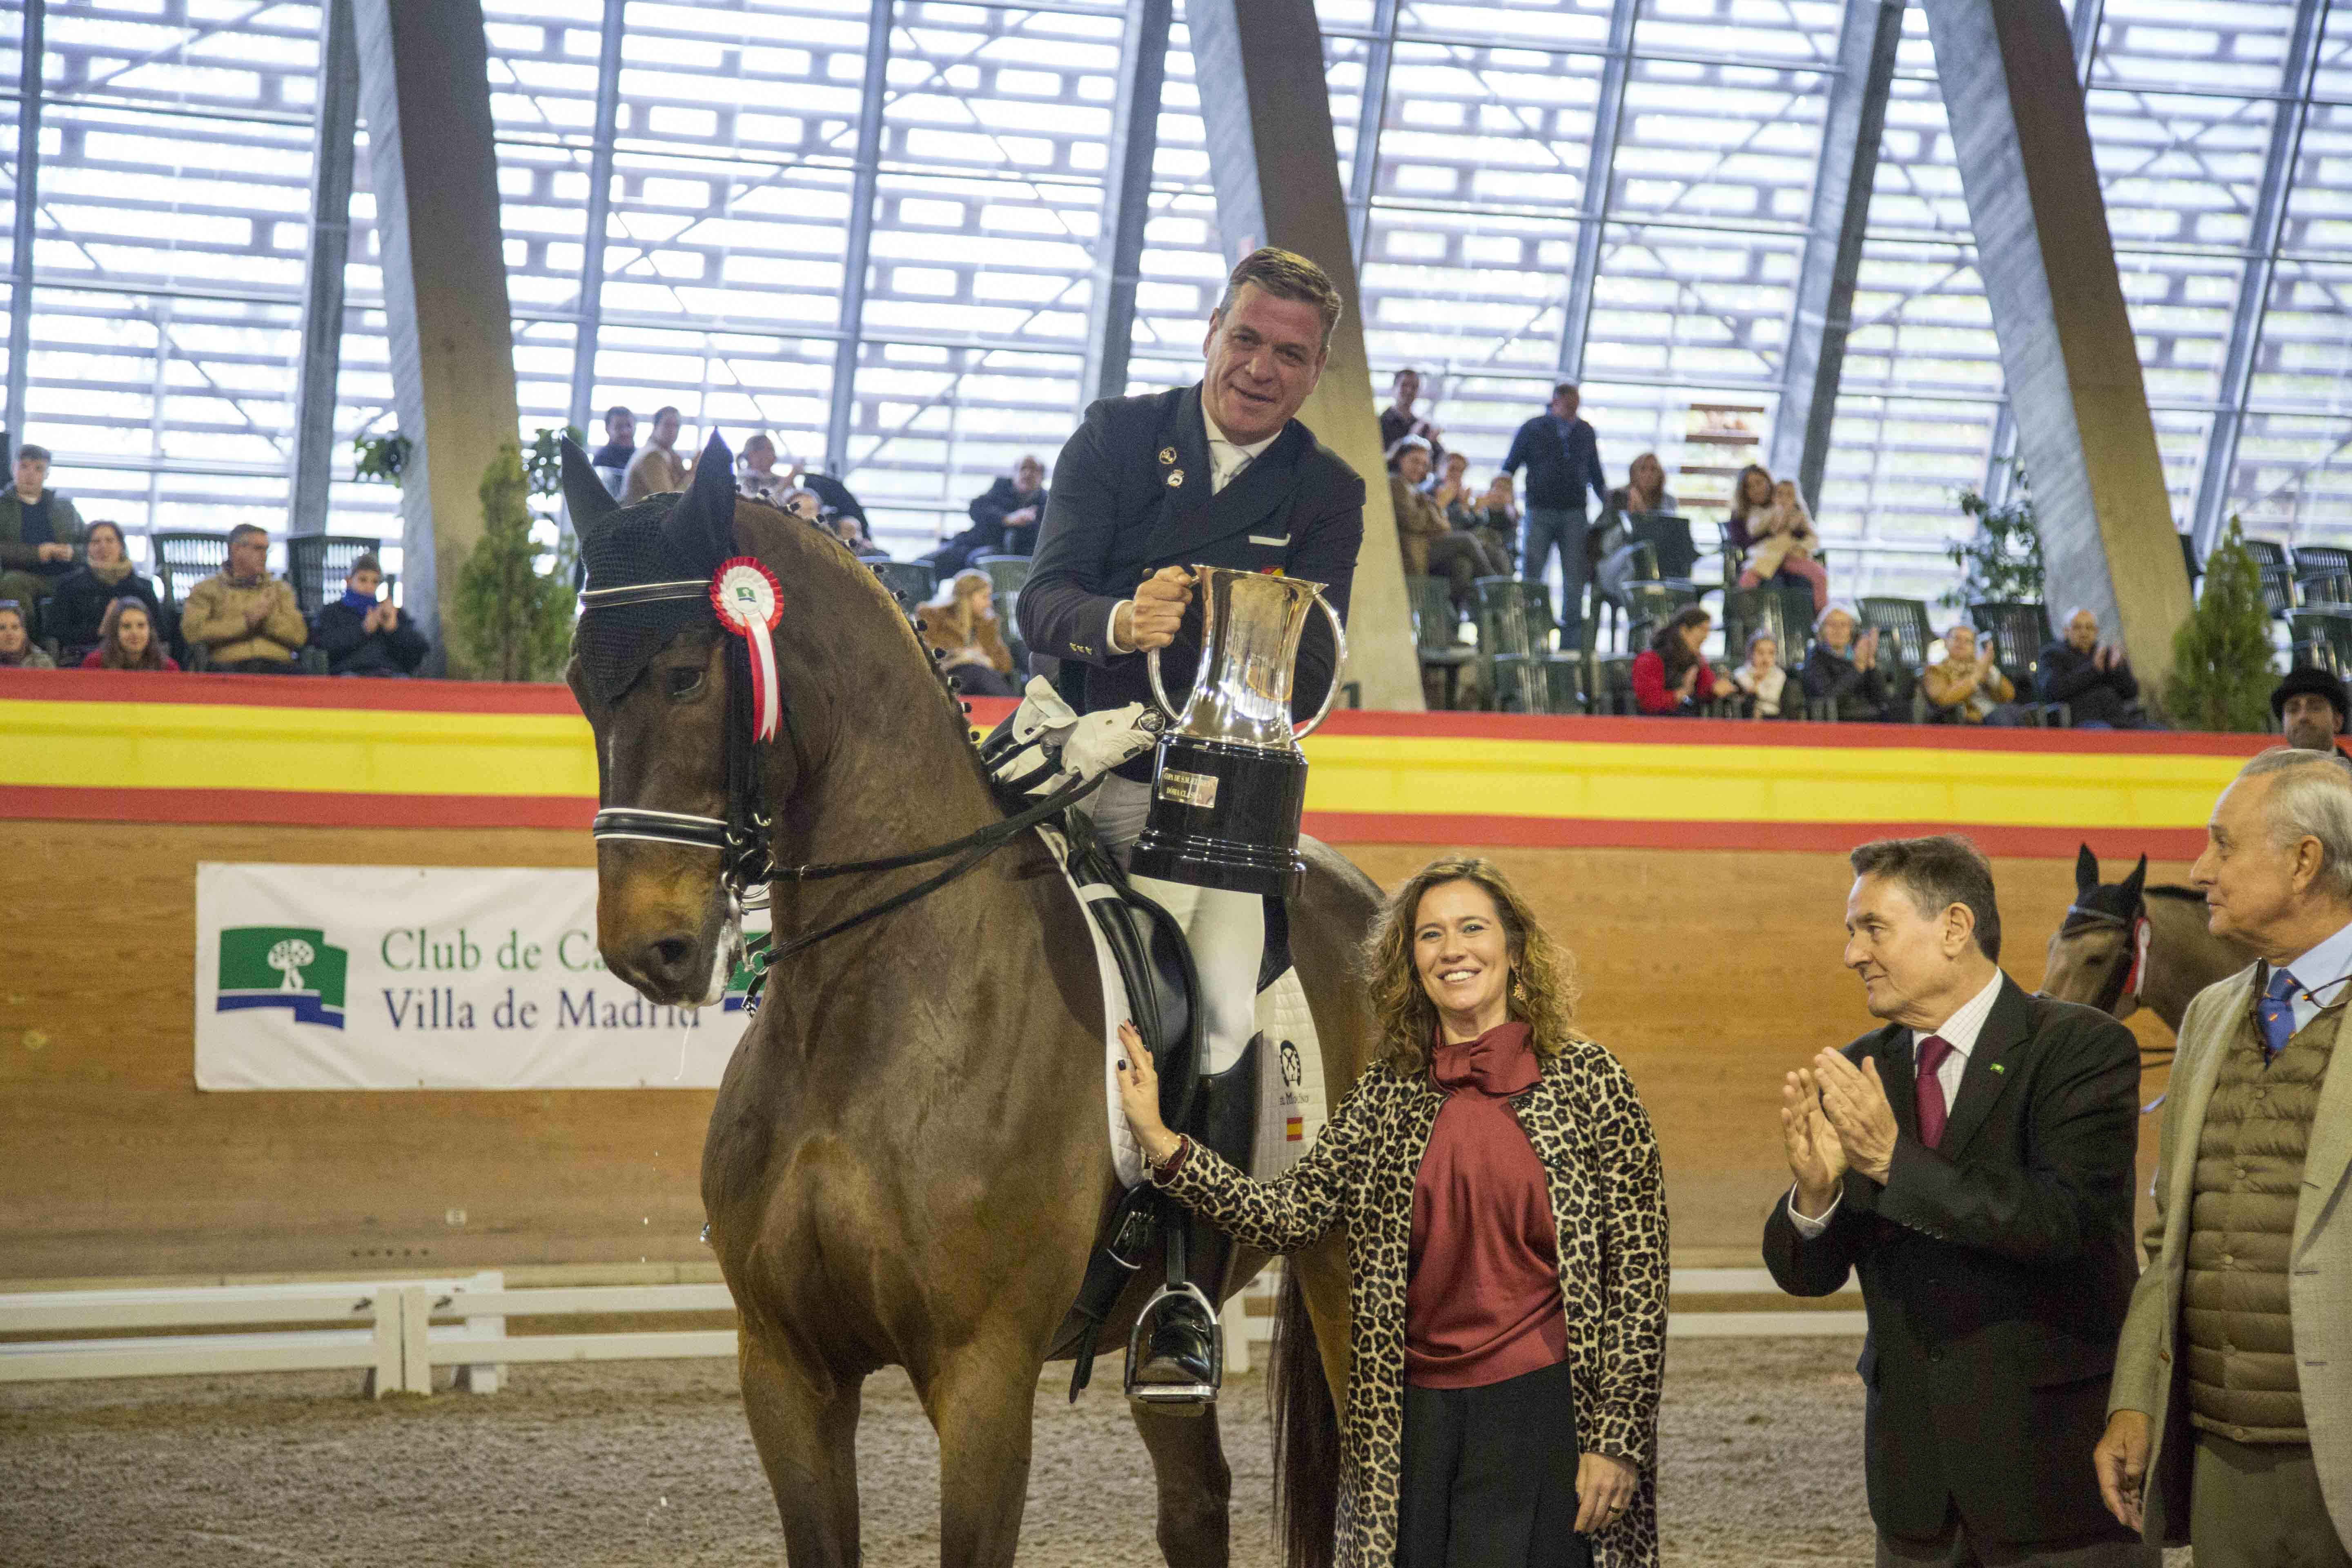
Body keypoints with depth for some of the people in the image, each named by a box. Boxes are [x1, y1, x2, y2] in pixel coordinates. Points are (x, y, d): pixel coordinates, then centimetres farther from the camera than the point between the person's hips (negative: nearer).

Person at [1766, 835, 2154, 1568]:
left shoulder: (2084, 1048, -9)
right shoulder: (1862, 1070, 6)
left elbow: (2065, 1218, -23)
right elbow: (1804, 1274, 5)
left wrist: (1895, 1160, -26)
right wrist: (1816, 1189, -18)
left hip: (2055, 1450, -5)